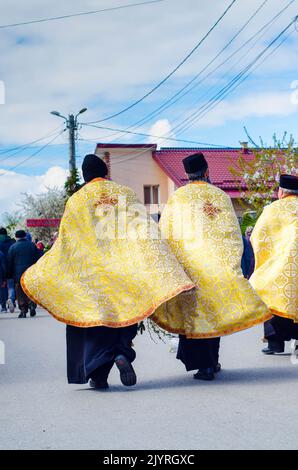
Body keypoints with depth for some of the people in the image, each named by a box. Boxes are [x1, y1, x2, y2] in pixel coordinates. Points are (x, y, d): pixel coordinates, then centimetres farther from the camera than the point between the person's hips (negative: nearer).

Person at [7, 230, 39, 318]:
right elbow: (37, 259, 7)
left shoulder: (13, 247, -1)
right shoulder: (32, 245, 5)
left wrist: (10, 275, 7)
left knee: (20, 292, 4)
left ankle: (23, 310, -1)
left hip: (18, 274, -2)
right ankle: (32, 305, -7)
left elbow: (9, 262, 0)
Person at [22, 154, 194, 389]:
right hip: (124, 270, 1)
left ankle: (99, 373, -4)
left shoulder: (77, 201, 3)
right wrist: (167, 275, -4)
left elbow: (66, 242, 3)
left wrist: (39, 275, 12)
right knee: (125, 312, 9)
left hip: (90, 270, -1)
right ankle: (123, 354, -15)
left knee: (95, 316, 4)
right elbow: (146, 230, -3)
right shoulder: (126, 194, 6)